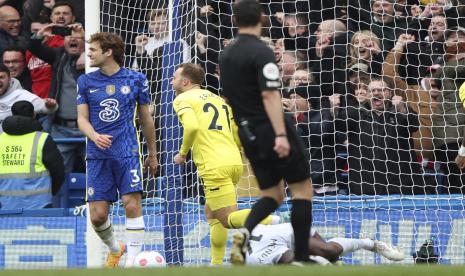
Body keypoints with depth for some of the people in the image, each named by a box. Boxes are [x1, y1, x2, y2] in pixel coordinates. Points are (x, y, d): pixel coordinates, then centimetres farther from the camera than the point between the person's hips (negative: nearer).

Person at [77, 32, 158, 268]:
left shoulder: (136, 79, 3)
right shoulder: (86, 81, 7)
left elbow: (145, 118, 12)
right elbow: (82, 118, 5)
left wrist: (152, 154, 17)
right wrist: (95, 136, -17)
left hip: (127, 153, -2)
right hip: (98, 156, 2)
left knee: (132, 204, -15)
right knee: (97, 215, -2)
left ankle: (132, 260, -10)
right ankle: (114, 250, 26)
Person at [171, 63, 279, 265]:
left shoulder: (183, 99, 3)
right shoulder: (218, 99, 24)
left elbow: (191, 126, -17)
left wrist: (182, 153, -3)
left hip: (214, 166, -8)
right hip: (234, 162, 8)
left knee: (229, 219, -8)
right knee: (211, 212, 23)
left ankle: (274, 222, -32)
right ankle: (216, 264, 18)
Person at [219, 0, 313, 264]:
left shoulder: (226, 55, 11)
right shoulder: (262, 52, -14)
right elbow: (270, 95, -23)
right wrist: (280, 135, -29)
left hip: (248, 133, 8)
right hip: (271, 130, -8)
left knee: (273, 194, 14)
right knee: (302, 189, 2)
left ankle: (245, 232, -14)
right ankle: (301, 258, -2)